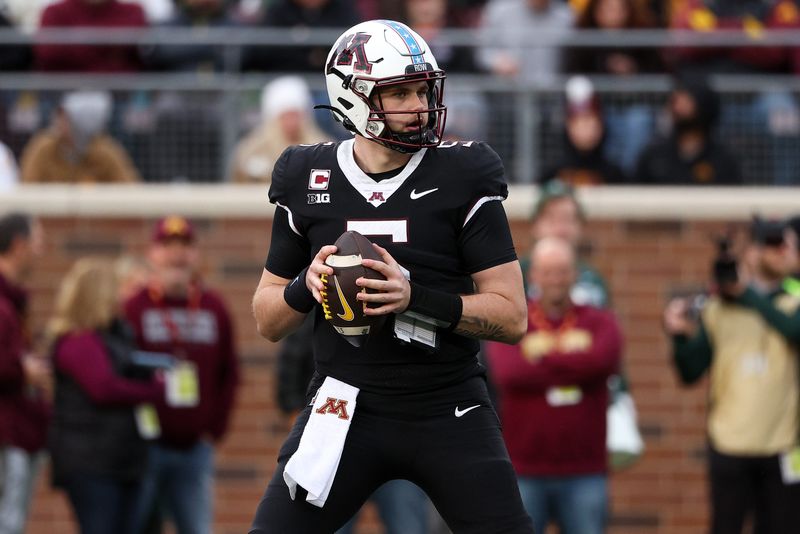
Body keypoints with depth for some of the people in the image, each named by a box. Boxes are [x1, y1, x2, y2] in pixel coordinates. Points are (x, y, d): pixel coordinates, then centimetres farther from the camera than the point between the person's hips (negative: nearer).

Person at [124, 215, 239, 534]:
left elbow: (229, 374, 17)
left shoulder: (214, 309, 11)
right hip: (146, 447, -4)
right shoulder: (133, 308, -4)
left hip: (195, 447, 5)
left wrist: (214, 429, 9)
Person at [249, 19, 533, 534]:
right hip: (345, 409, 1)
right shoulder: (308, 182, 2)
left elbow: (513, 317, -7)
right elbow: (268, 322, 11)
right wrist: (307, 287, -11)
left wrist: (415, 296, -21)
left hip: (448, 412, -1)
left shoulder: (463, 179, -5)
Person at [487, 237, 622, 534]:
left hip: (584, 474, 1)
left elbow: (603, 361, -16)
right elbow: (508, 373, -16)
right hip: (524, 474, -1)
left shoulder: (599, 323, 7)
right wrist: (569, 355, -9)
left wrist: (543, 355, -8)